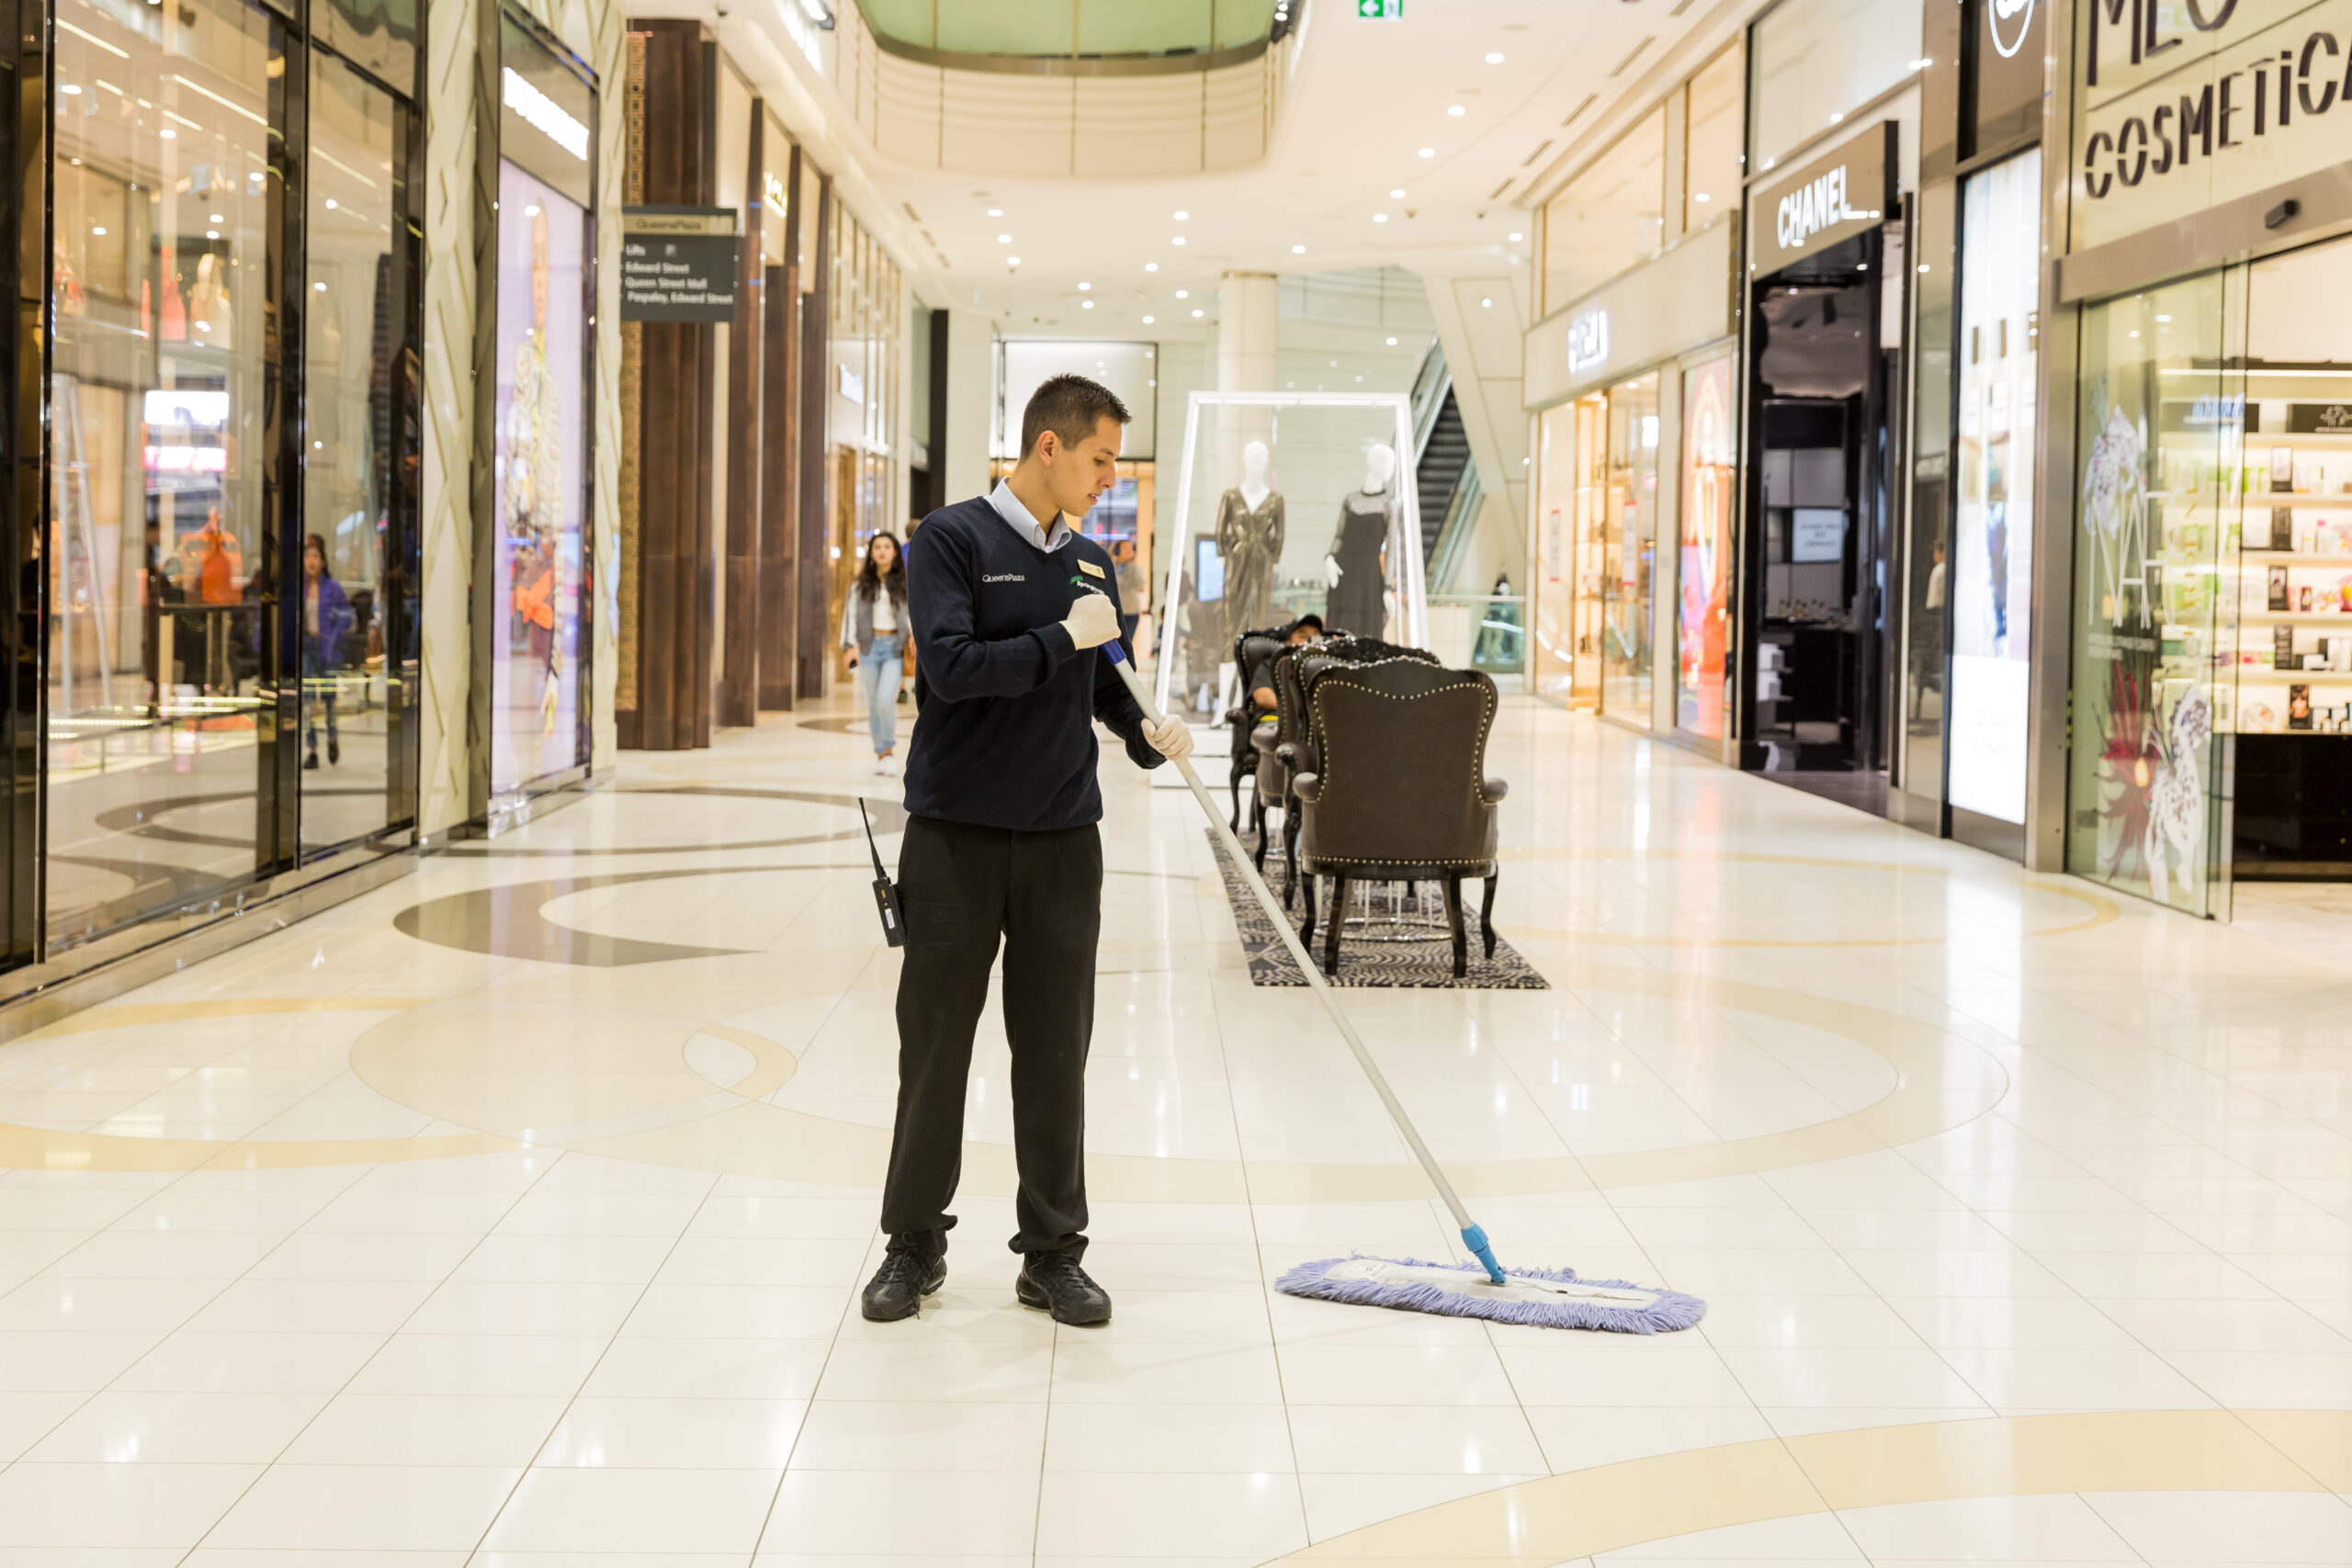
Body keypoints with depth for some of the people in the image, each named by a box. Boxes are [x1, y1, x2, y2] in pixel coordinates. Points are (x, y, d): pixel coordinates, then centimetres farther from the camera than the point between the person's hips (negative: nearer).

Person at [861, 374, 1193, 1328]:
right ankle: (915, 1245, 18)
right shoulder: (952, 539, -6)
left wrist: (1149, 732, -1)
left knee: (1055, 1054, 6)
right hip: (957, 838, -4)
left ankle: (1053, 1253, 16)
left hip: (1064, 842, 4)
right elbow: (950, 664, -19)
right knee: (934, 1048, 4)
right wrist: (1064, 636, -15)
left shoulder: (1091, 563, 12)